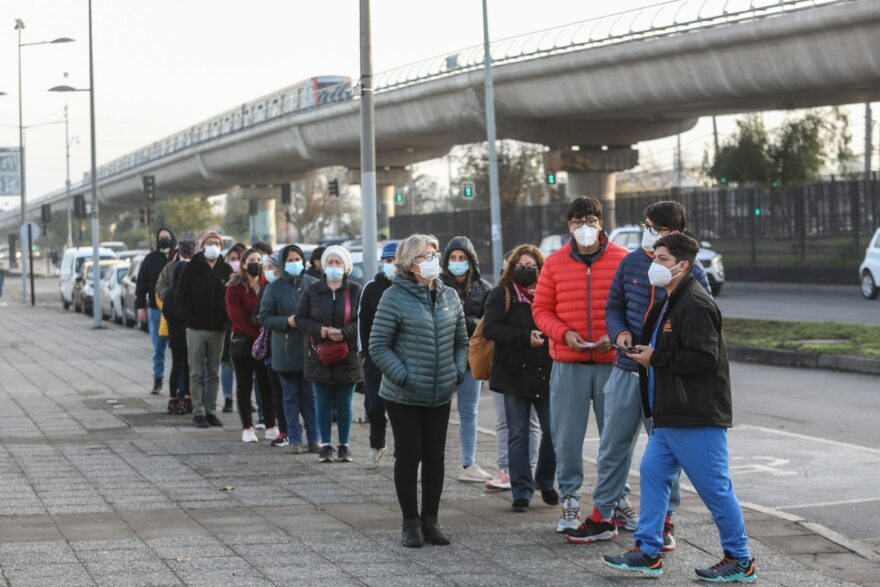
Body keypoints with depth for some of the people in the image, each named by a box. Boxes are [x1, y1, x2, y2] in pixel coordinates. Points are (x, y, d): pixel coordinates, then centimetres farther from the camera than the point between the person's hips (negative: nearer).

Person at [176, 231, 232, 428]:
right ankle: (198, 413, 3)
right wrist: (192, 316, -6)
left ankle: (211, 411, 14)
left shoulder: (226, 270, 5)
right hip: (196, 329, -3)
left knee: (213, 373, 8)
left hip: (218, 329, 3)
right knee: (197, 373, 0)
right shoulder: (192, 268, -2)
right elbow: (180, 297, -1)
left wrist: (225, 317, -2)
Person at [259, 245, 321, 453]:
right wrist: (287, 321, -14)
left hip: (310, 349, 0)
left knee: (310, 396, 5)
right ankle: (294, 438, 12)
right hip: (286, 351, 0)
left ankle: (314, 438, 12)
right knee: (291, 397, 6)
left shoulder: (313, 284, 3)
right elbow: (264, 318, 0)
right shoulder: (275, 287, 1)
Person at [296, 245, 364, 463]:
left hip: (348, 355, -1)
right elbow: (301, 318, 5)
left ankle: (344, 445, 15)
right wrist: (319, 330, -12)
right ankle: (325, 445, 14)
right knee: (323, 402, 6)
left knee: (344, 403, 5)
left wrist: (344, 332, -18)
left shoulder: (355, 291, -1)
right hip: (320, 355, 1)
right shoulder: (313, 291, 3)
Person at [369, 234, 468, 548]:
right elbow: (378, 346, -11)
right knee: (409, 456, 1)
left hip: (441, 396, 5)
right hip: (404, 397, -5)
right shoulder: (394, 298, -10)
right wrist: (403, 377, -16)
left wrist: (457, 372, 2)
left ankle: (430, 520, 20)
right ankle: (411, 523, 11)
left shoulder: (449, 297, 7)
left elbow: (461, 342, 17)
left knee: (435, 457, 9)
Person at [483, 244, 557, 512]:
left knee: (553, 431, 2)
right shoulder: (502, 295, 3)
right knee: (518, 435, 2)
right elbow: (490, 328, -9)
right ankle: (521, 491, 8)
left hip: (546, 374, 2)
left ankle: (545, 483, 22)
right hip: (514, 374, -2)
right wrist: (526, 337, -17)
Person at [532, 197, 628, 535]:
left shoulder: (623, 260, 1)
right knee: (566, 436, 2)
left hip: (612, 361, 0)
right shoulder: (555, 263, 5)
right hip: (568, 364, 1)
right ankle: (570, 500, 14)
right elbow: (541, 309, 7)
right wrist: (564, 333, -10)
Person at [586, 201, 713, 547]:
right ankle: (604, 512, 23)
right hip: (626, 370, 4)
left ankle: (663, 522, 16)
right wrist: (619, 333, -5)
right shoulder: (631, 262, 7)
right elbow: (613, 307, 16)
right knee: (614, 444, 10)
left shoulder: (690, 271, -5)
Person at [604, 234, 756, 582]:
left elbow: (704, 358, -23)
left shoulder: (695, 305, -16)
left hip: (698, 419, -11)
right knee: (652, 472, 10)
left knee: (714, 487, -3)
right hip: (671, 416, 11)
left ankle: (740, 562, 7)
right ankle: (648, 553, 16)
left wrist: (655, 358, -15)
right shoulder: (669, 303, 17)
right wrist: (641, 351, 8)